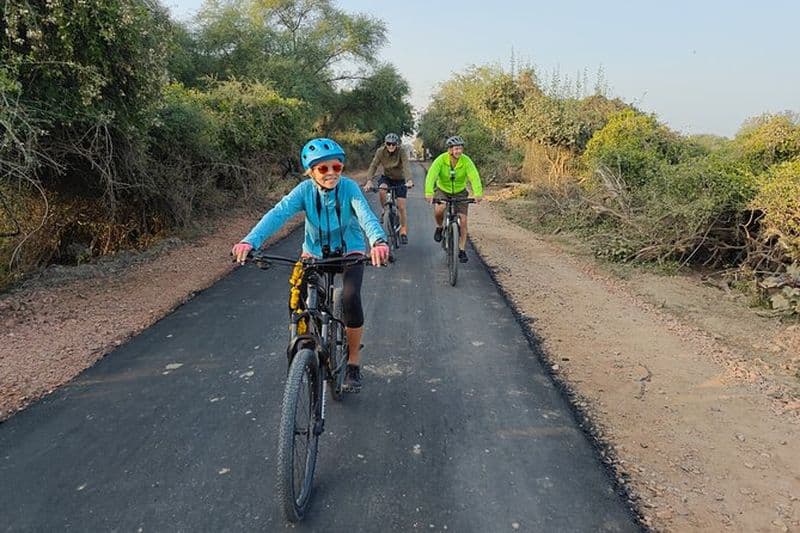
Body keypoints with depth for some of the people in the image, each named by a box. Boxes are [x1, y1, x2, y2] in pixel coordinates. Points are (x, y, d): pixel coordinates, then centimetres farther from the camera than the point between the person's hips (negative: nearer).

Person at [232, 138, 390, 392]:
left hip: (350, 251, -2)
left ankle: (353, 359, -1)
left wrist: (379, 241, -62)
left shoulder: (349, 187, -23)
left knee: (350, 298, -24)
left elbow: (366, 215, -39)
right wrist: (250, 241, -50)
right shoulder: (305, 190, -19)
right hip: (315, 251, 2)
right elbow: (278, 213, -33)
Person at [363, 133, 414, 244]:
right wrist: (369, 181, -36)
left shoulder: (401, 152, -22)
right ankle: (384, 210, -7)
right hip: (387, 177, 2)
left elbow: (406, 167, -34)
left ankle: (404, 233, 5)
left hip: (400, 180, -1)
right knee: (382, 189, -34)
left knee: (401, 207, -8)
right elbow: (373, 166, -20)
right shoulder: (380, 151, -16)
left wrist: (409, 180, -52)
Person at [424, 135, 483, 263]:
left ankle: (462, 250, 7)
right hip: (442, 190, -1)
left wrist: (478, 193, -48)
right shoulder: (441, 160, -23)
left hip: (460, 192, 1)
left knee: (463, 220, -7)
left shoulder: (466, 161, -21)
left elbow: (474, 177, -31)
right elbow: (431, 176, -34)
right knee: (439, 210, -31)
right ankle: (439, 227, 2)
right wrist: (429, 193, -51)